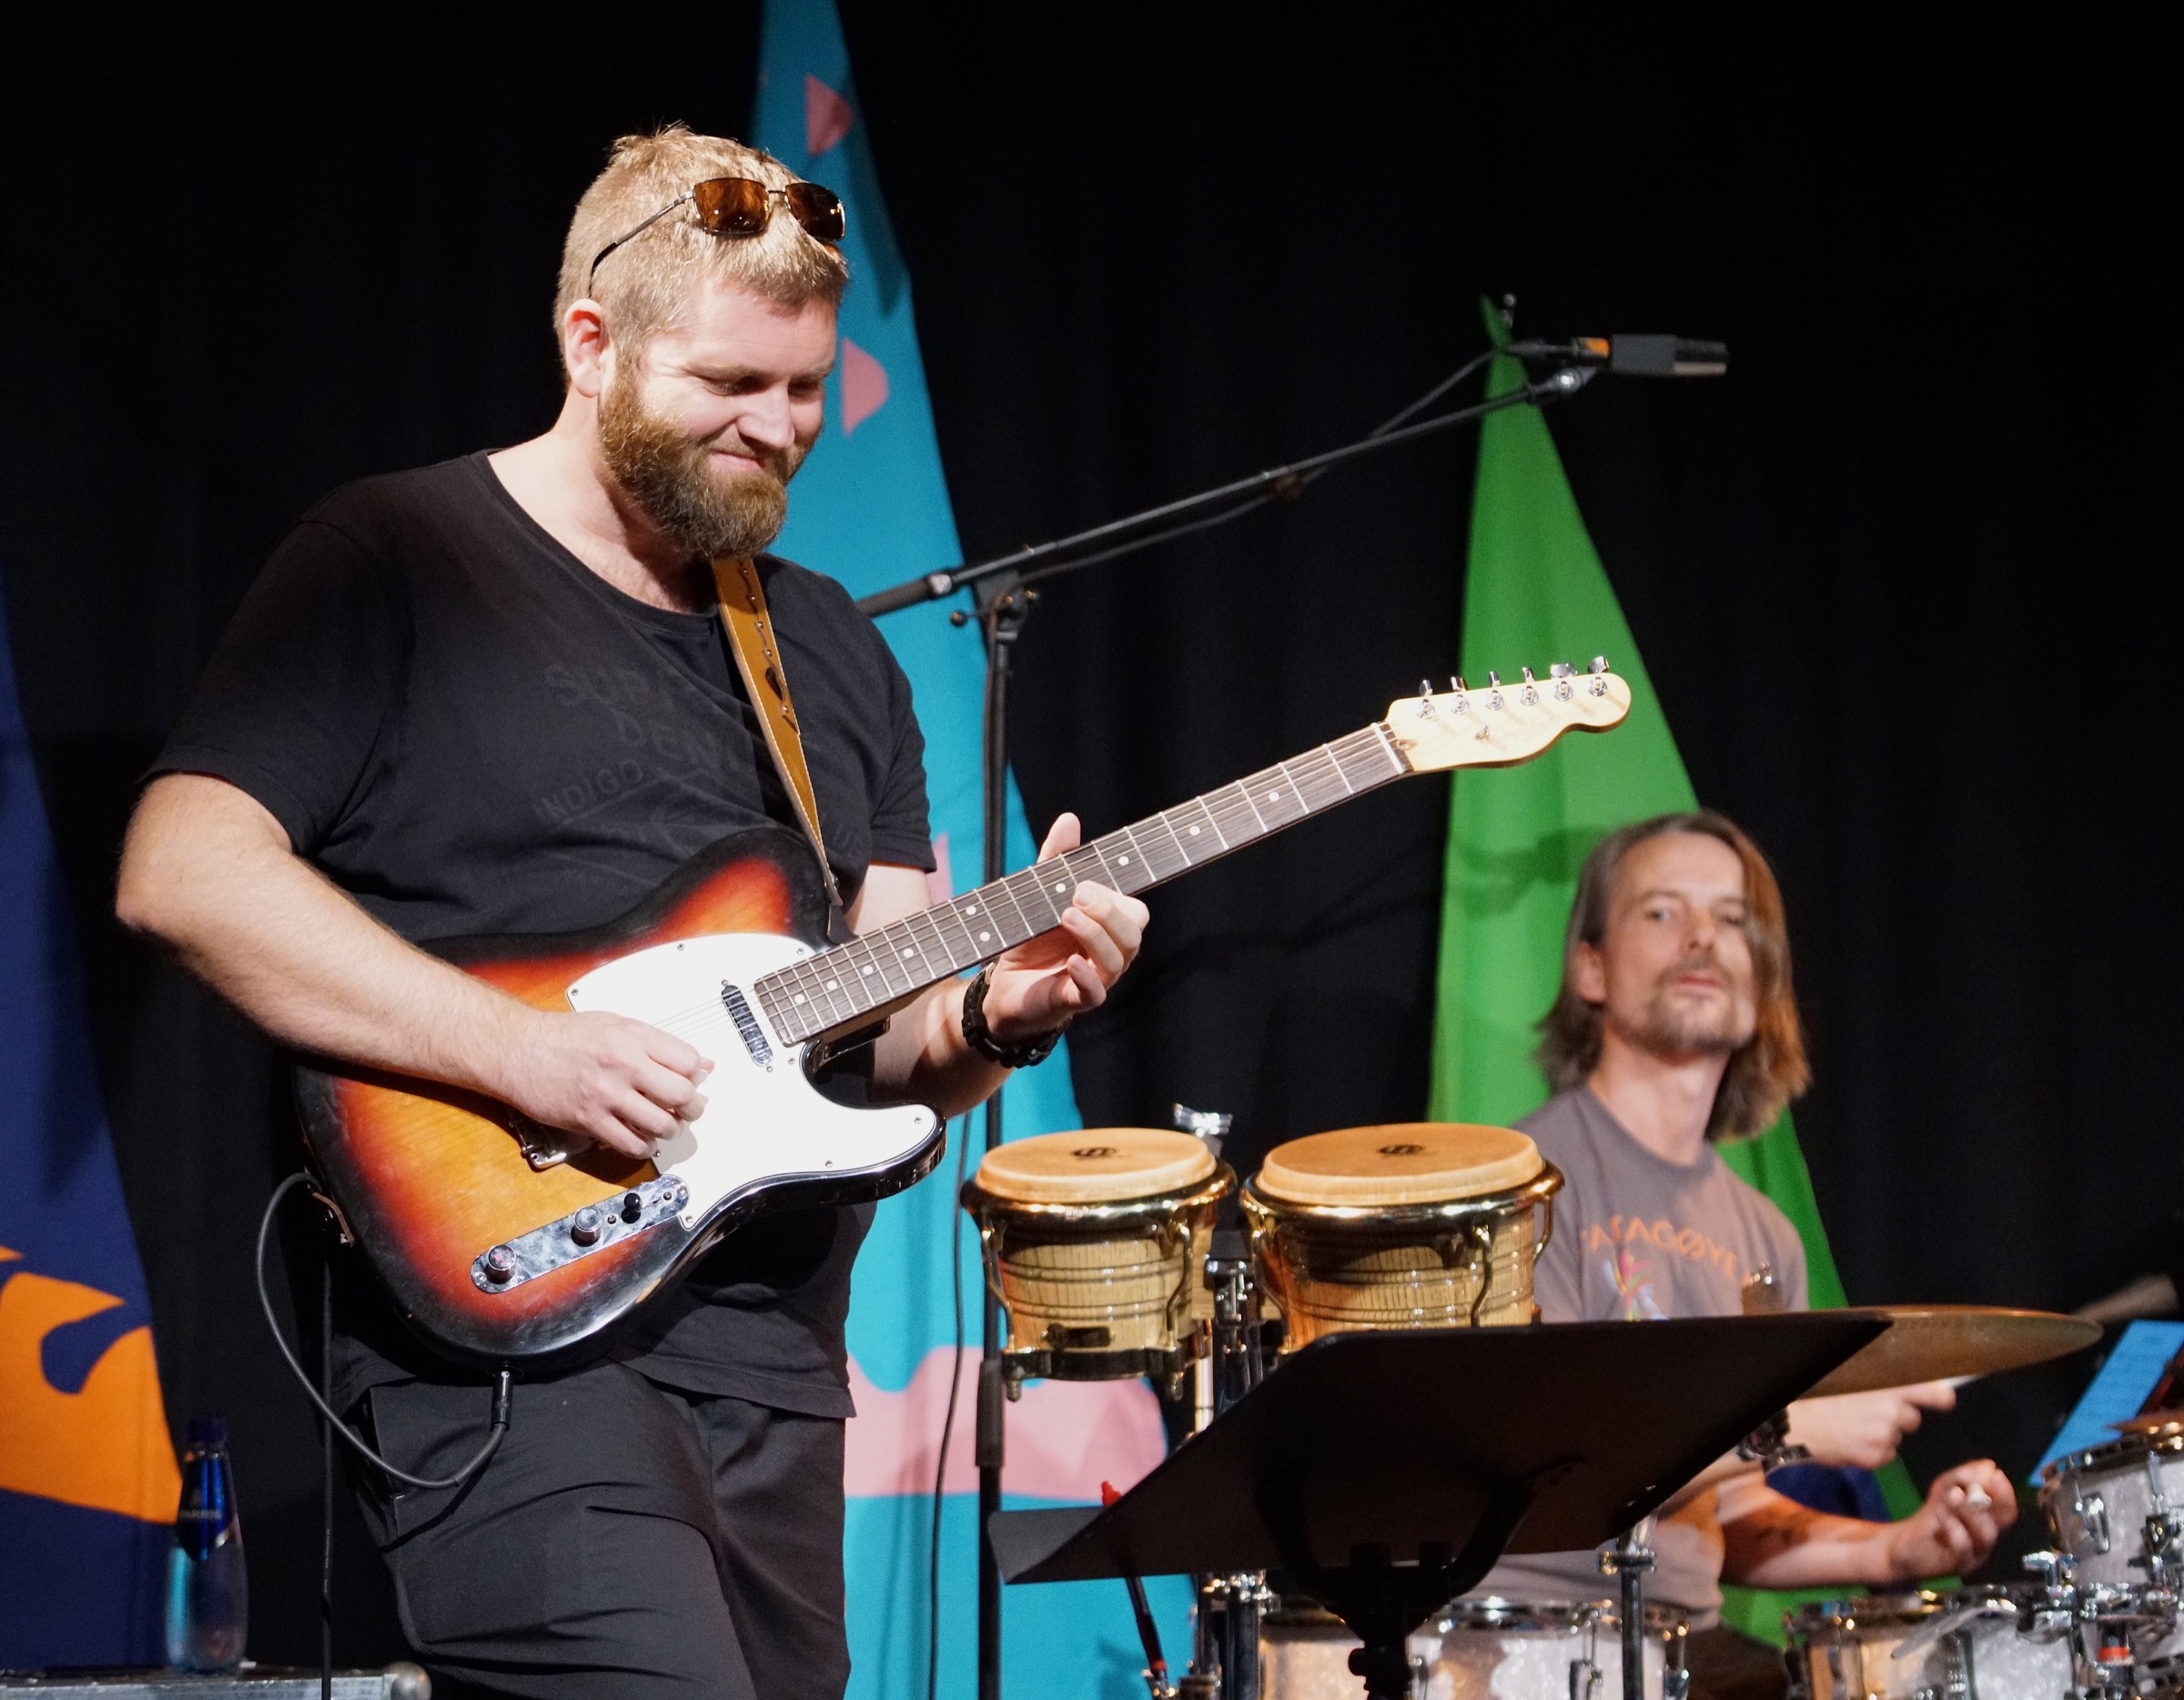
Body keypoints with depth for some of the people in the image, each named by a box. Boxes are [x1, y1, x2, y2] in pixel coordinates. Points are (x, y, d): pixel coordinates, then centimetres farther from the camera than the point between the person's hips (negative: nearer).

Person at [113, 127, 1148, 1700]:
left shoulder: (837, 655, 19)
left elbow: (876, 1030, 18)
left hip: (771, 1359, 7)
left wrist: (989, 1013, -6)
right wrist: (522, 1051, -18)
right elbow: (181, 870, -11)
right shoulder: (394, 562, 0)